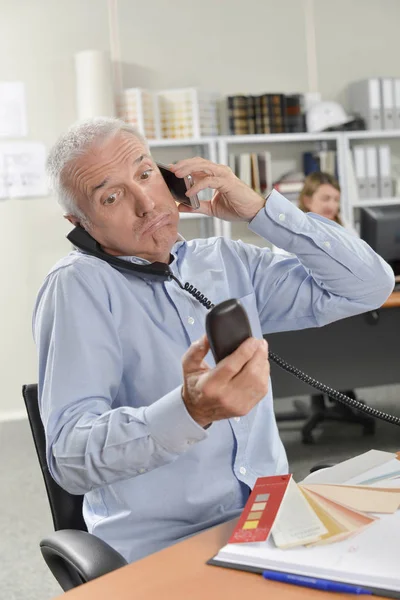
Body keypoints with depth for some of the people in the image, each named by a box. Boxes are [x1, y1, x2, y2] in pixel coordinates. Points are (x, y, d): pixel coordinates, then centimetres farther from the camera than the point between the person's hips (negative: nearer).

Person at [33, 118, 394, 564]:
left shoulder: (227, 261, 10)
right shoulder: (78, 286, -9)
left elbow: (368, 287, 5)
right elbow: (69, 459, -18)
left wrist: (257, 209, -2)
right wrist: (191, 412, -35)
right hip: (163, 548, -6)